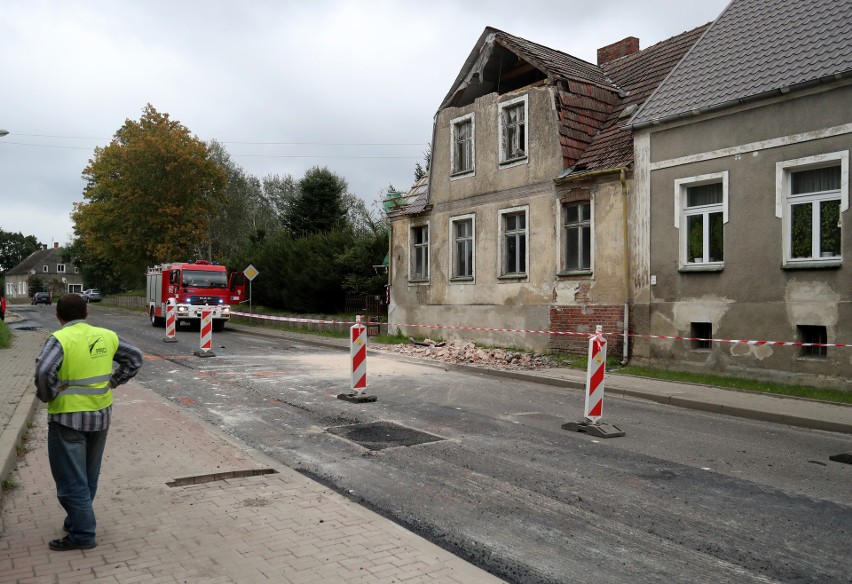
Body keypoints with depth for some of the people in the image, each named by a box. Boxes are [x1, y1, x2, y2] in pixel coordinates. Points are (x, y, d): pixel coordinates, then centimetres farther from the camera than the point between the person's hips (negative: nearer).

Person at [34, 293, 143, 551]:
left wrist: (47, 396, -13)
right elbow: (135, 358, 12)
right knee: (88, 477, 20)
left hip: (68, 418, -6)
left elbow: (44, 372, -30)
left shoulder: (59, 339, -15)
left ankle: (82, 535, 11)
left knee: (71, 480, 5)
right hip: (101, 415, 6)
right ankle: (76, 520, 35)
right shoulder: (107, 336, 3)